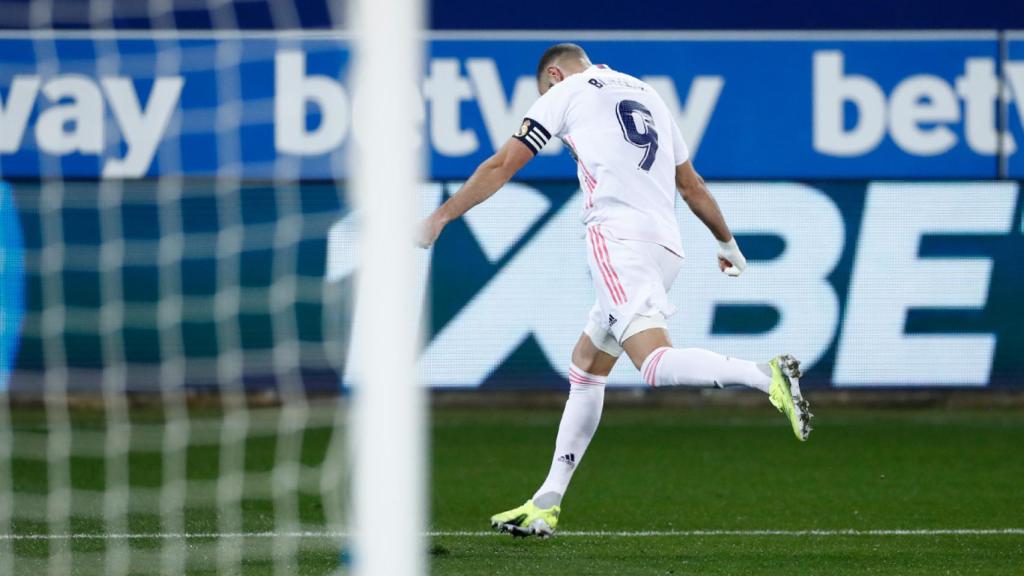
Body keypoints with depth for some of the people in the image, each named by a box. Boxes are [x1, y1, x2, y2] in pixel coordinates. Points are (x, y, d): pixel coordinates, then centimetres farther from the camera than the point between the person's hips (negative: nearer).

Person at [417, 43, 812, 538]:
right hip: (666, 244, 8)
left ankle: (767, 376, -44)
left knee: (655, 363, -24)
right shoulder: (646, 94, 27)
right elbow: (692, 185, 33)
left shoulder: (565, 91, 8)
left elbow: (501, 167, 11)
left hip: (618, 234, -8)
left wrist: (440, 217, 21)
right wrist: (727, 242, 46)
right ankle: (546, 505, 16)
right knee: (586, 367, 16)